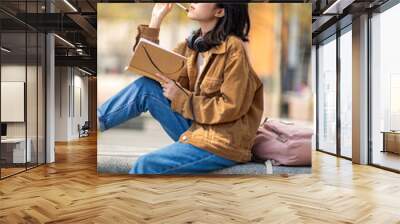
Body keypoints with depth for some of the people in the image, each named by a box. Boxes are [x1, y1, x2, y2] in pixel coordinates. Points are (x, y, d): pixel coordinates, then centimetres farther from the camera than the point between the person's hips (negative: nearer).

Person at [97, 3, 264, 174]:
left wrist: (181, 97, -16)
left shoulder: (233, 48, -17)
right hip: (195, 127, 7)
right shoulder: (193, 43, 6)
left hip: (222, 143, -7)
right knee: (145, 86, -6)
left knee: (146, 165, -18)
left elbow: (230, 108, -18)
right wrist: (156, 20, 0)